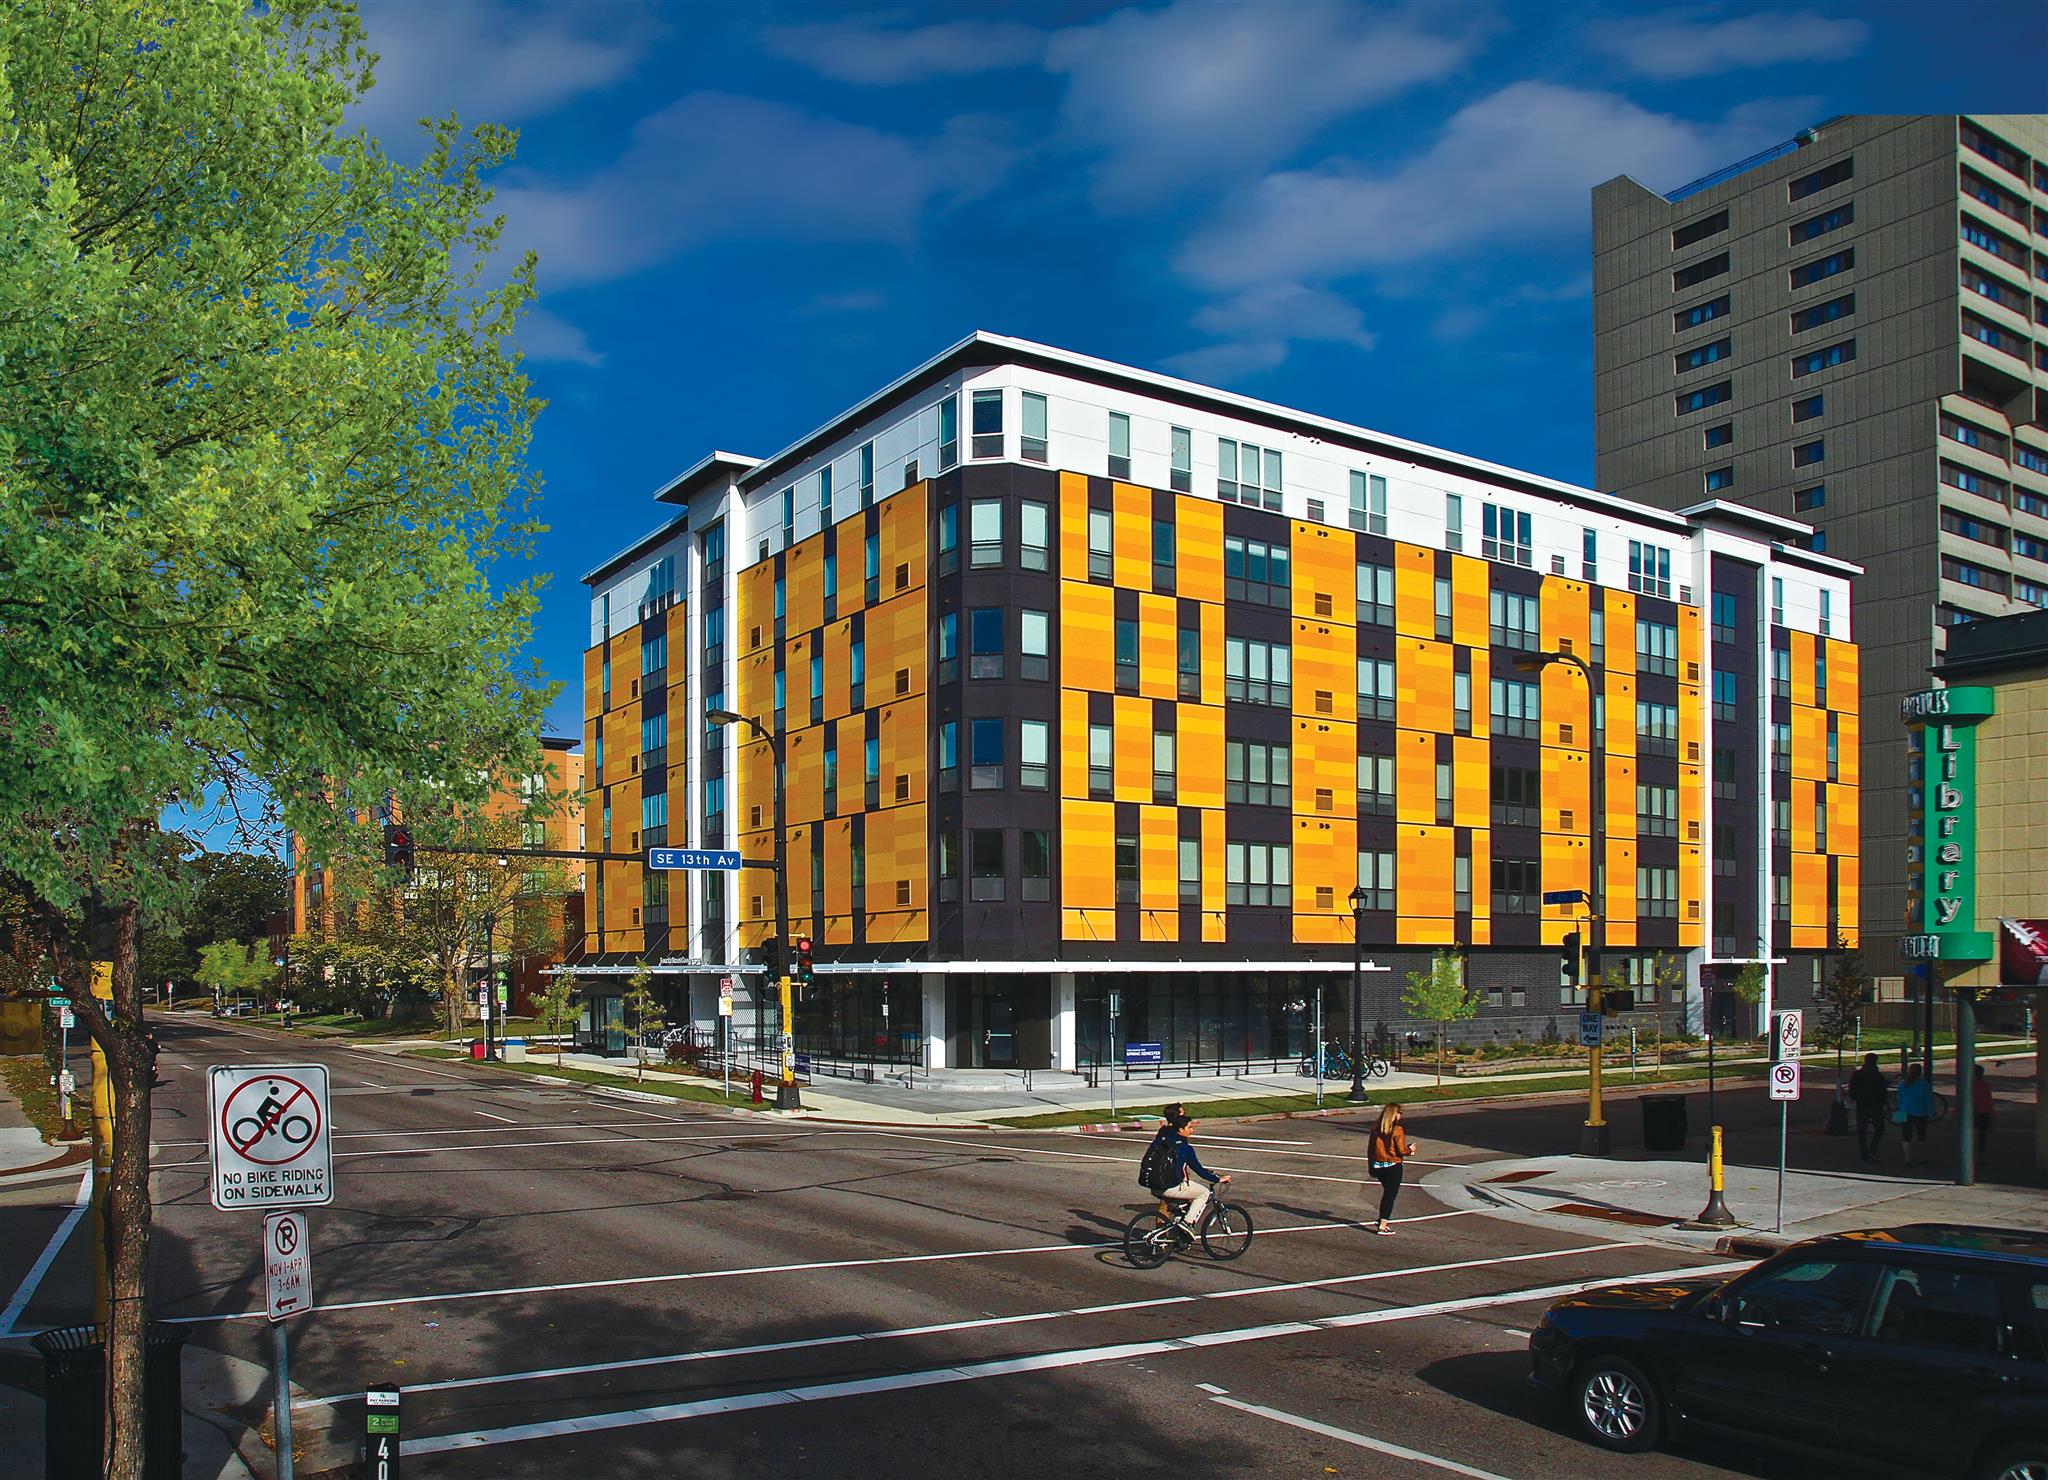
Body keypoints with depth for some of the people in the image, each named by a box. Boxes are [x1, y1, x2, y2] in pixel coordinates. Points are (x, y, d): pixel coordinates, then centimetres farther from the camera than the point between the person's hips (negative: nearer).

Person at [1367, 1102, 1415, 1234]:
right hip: (1393, 1166, -6)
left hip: (1377, 1166, 6)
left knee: (1387, 1192, 24)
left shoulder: (1376, 1129, 2)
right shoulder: (1397, 1130, -15)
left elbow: (1370, 1149, 7)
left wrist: (1371, 1166, 17)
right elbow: (1401, 1150, -16)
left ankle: (1384, 1219, 31)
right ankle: (1383, 1226, 2)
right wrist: (1410, 1150, 6)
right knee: (1390, 1195, 4)